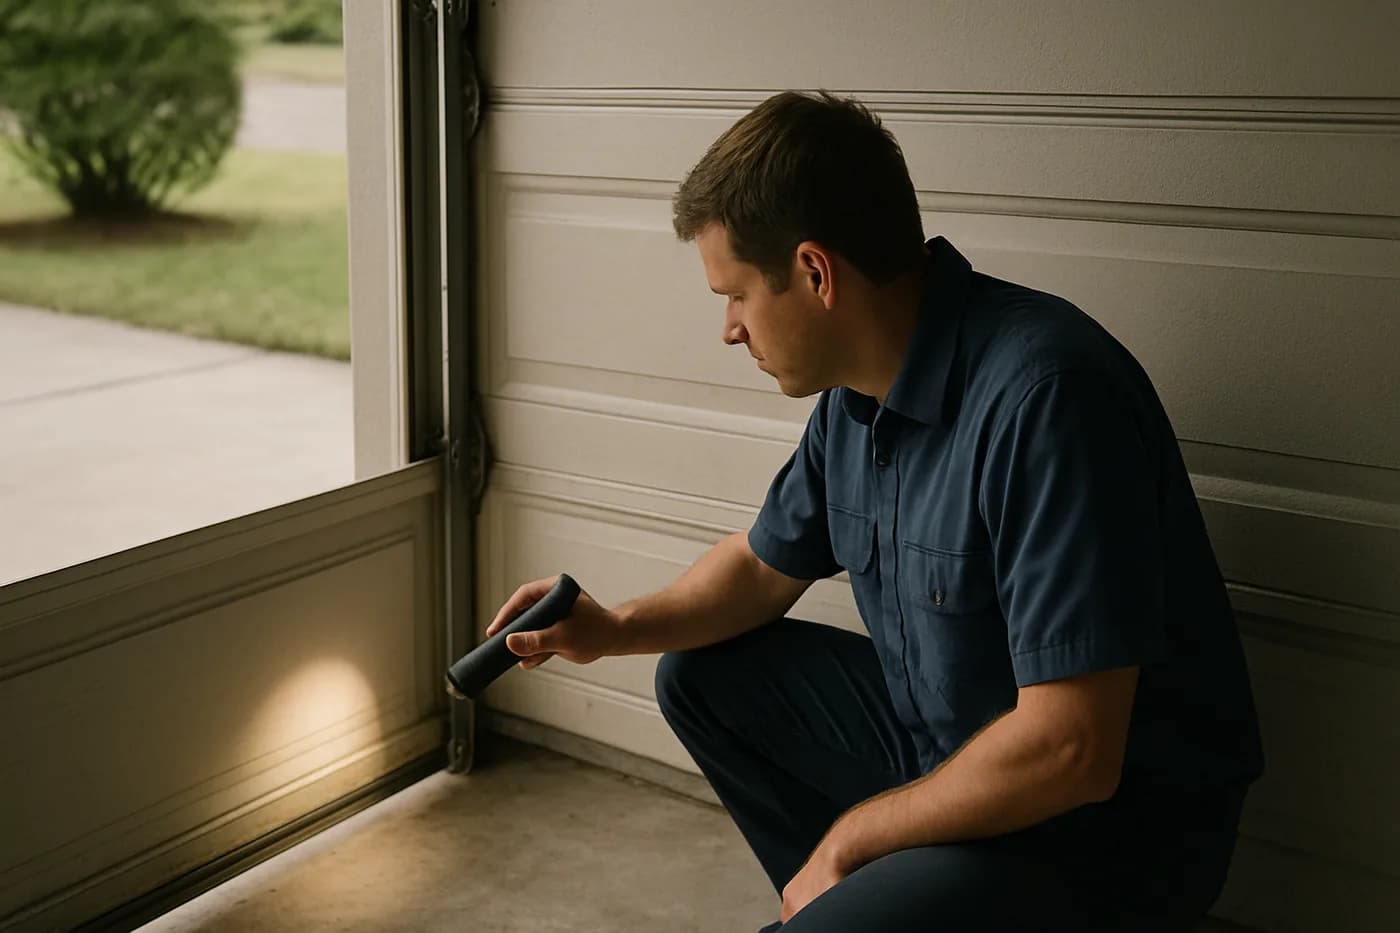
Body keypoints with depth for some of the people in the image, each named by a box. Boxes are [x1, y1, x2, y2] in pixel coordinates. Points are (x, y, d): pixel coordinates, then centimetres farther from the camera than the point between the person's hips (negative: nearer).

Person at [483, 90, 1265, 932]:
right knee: (700, 676, 10)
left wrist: (849, 838, -16)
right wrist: (616, 630, 0)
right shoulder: (860, 386, -1)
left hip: (1112, 814, -8)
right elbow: (766, 564, 16)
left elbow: (1069, 752, -30)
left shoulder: (1046, 396, -30)